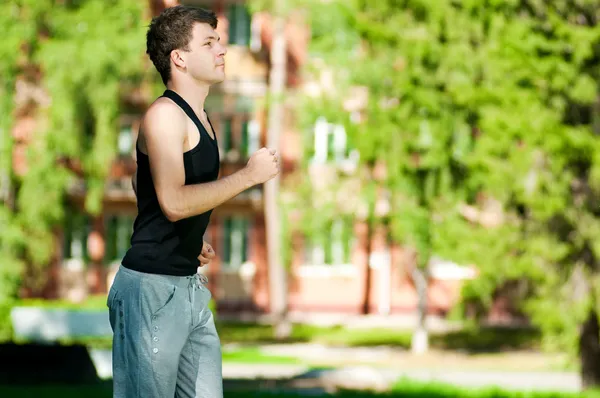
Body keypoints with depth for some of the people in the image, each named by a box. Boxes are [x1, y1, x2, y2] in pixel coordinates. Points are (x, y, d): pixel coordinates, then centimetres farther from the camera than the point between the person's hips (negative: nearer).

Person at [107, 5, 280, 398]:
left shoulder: (202, 120, 16)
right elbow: (174, 202, -22)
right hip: (152, 288, -9)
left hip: (190, 287, 9)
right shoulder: (165, 114, -12)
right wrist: (248, 175, -15)